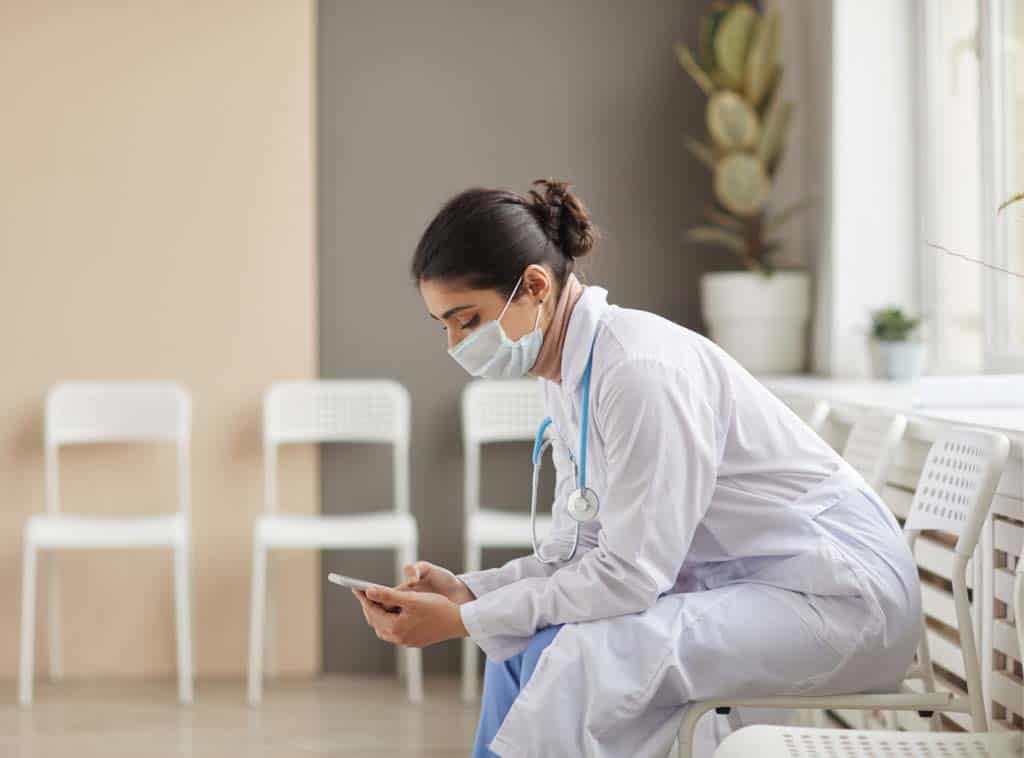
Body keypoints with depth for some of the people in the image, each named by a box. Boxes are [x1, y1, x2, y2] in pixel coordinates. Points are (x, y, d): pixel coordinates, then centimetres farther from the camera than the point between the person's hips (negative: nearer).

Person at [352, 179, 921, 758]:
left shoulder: (640, 367, -24)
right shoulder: (566, 374, 5)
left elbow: (629, 574, -25)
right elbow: (578, 548, 7)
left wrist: (460, 621, -20)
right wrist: (466, 592, -8)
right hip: (738, 583, 9)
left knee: (578, 658, -25)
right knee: (526, 641, 2)